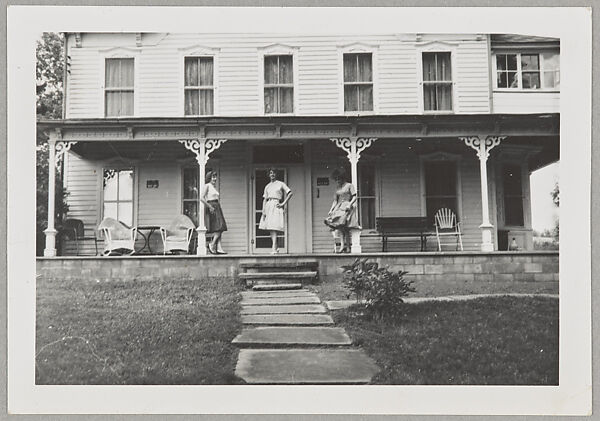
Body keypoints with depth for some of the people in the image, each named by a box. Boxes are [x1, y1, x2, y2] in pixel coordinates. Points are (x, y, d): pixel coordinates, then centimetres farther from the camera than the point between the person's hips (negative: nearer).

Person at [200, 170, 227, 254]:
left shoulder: (214, 187, 19)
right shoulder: (207, 186, -5)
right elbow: (202, 198, -15)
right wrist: (210, 207, -18)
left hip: (217, 207, 8)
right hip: (211, 208, -8)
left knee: (220, 229, 1)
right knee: (219, 228, -15)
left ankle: (219, 248, -2)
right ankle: (212, 244, -8)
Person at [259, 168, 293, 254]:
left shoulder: (281, 184, 7)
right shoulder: (267, 186, 17)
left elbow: (290, 193, 2)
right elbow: (264, 199, 12)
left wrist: (283, 204, -4)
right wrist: (263, 210, 1)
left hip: (276, 206, -5)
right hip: (268, 206, 5)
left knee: (274, 227, -15)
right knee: (269, 228, 2)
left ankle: (274, 248, -22)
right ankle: (275, 247, 11)